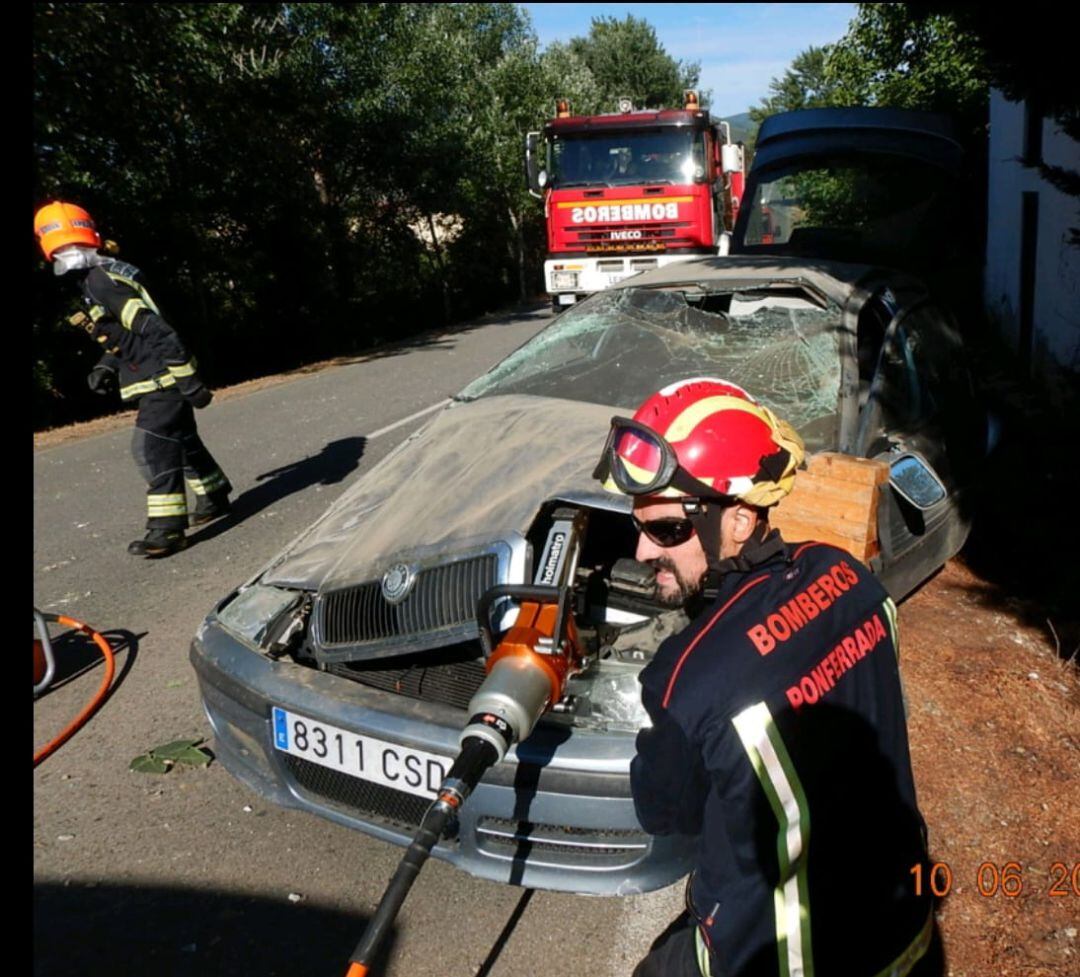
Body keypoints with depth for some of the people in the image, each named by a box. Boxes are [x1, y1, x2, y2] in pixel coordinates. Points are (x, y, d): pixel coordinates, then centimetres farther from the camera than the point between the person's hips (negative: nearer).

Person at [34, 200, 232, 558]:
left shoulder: (102, 281, -17)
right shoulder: (93, 280, 15)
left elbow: (156, 331, -25)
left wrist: (189, 380, -26)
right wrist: (106, 366, 11)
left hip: (162, 380, -10)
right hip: (161, 380, 10)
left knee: (151, 448, -13)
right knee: (182, 441, 20)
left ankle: (167, 529, -11)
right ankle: (214, 498, 36)